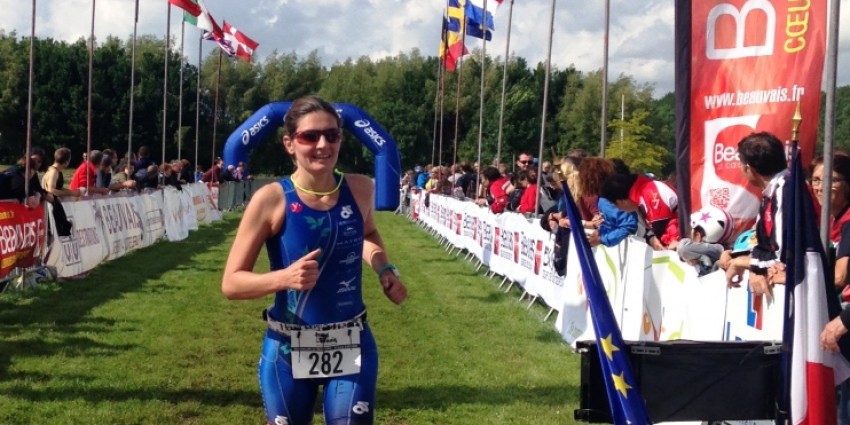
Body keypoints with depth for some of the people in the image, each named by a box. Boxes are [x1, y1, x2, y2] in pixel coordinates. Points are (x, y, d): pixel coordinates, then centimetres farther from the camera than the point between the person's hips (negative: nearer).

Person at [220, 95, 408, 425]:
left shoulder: (360, 190, -3)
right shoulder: (272, 199, -13)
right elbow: (231, 283, -12)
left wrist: (385, 270, 2)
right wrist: (284, 277, -29)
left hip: (352, 346, 2)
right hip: (288, 349, -2)